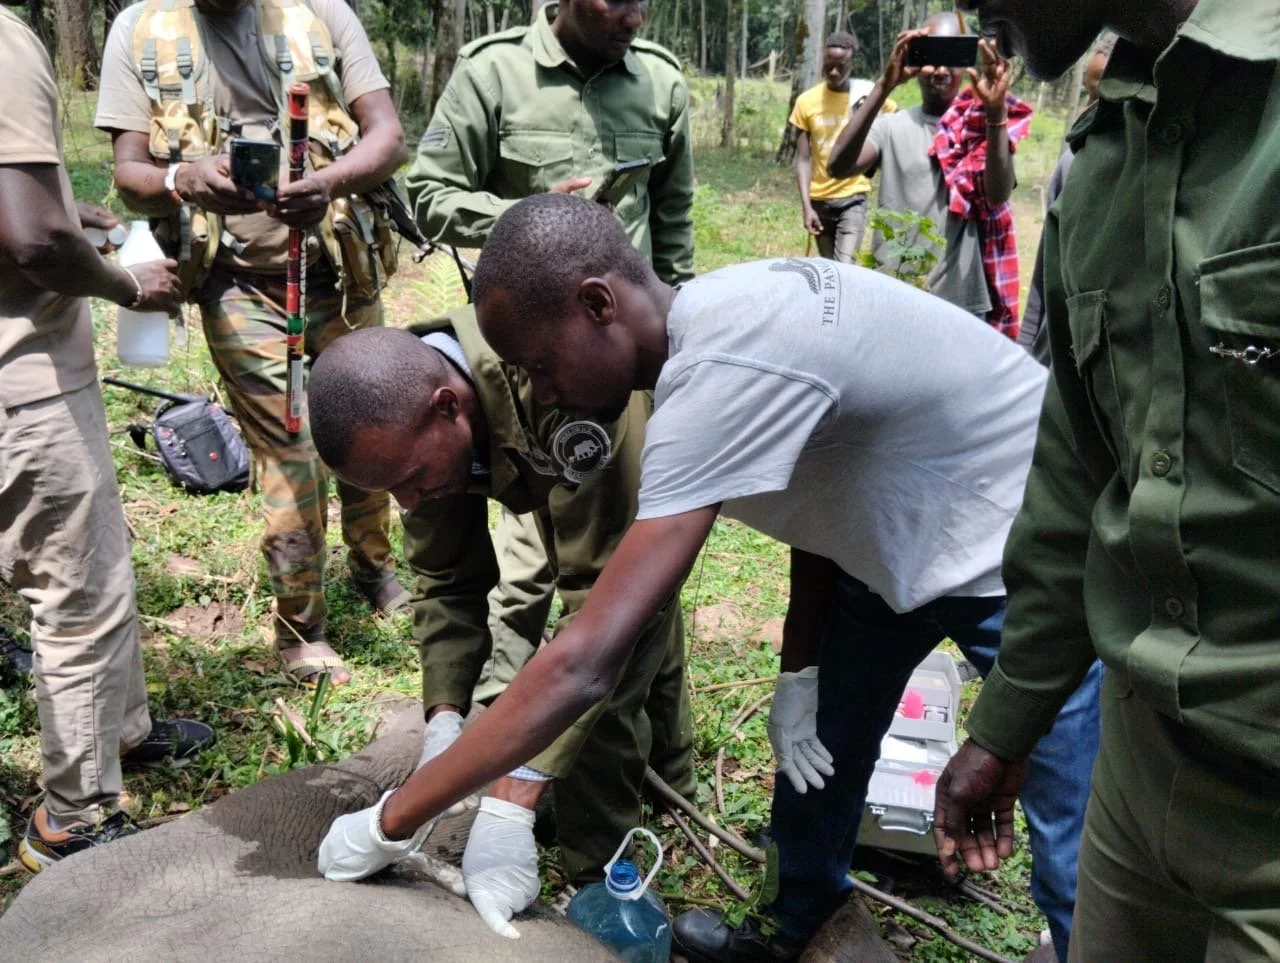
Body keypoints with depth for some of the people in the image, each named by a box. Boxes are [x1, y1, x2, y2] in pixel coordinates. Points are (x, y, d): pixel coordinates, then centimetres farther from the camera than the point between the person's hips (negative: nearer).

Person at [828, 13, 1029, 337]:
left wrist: (995, 112, -29)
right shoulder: (892, 127, 3)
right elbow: (839, 166, -16)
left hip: (963, 304, 0)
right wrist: (884, 86, -26)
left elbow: (999, 193, -15)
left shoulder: (981, 129, 3)